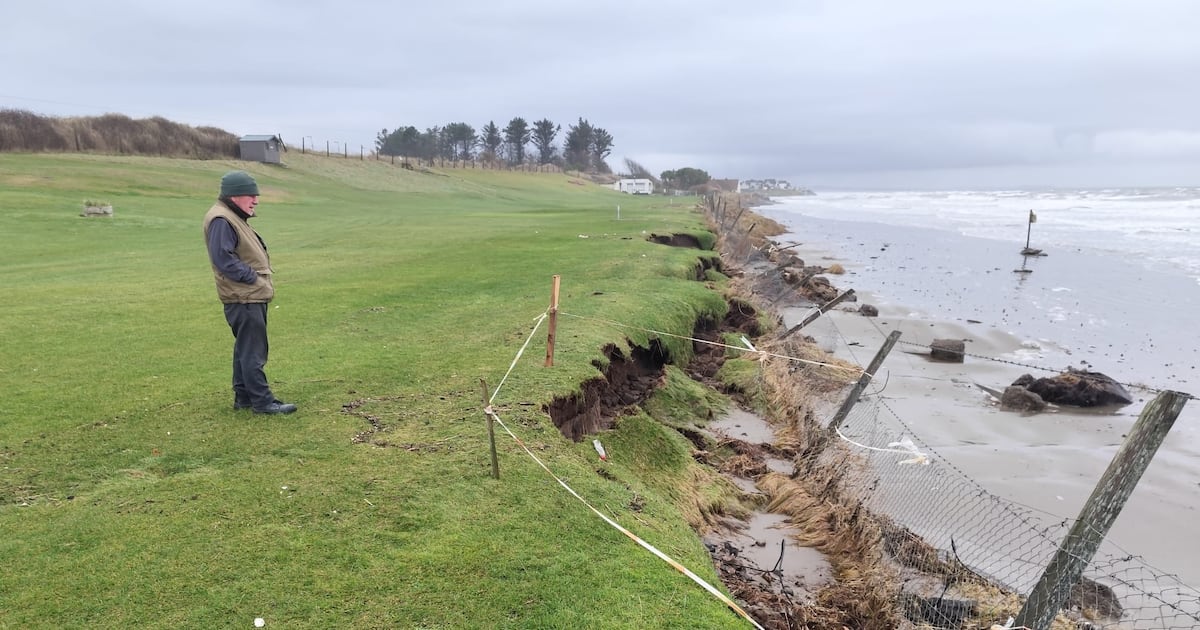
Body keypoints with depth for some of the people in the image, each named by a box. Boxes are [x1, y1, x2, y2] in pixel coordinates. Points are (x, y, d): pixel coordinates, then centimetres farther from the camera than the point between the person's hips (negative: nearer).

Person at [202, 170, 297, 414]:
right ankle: (262, 401, -2)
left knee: (246, 349, 16)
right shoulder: (221, 220, -15)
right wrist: (251, 276, -18)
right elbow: (222, 258, -24)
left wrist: (260, 277, 10)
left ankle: (244, 396, 25)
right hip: (243, 299, -11)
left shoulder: (235, 218, 18)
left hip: (252, 296, 11)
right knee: (253, 351, -6)